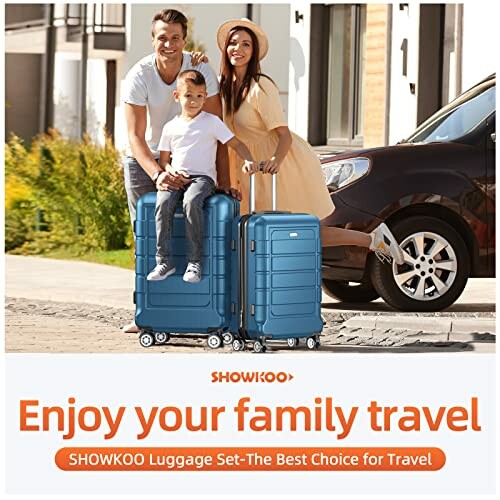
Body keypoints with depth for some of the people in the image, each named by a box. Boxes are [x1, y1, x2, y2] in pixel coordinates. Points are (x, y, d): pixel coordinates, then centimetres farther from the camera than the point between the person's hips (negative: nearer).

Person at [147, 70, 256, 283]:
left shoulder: (211, 122, 7)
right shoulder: (170, 127, 16)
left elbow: (236, 143, 5)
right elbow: (163, 159, 18)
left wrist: (248, 161, -14)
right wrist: (171, 171, -5)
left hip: (203, 177, -3)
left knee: (191, 201, -36)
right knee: (163, 202, -30)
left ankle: (195, 262, -32)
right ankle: (164, 261, -26)